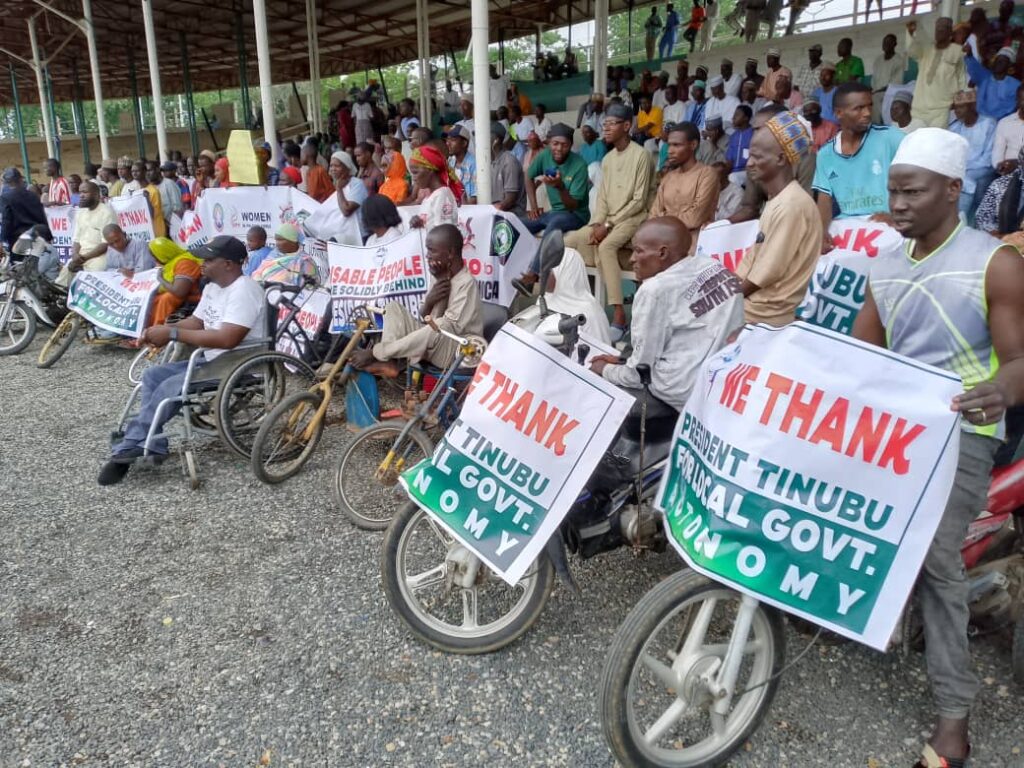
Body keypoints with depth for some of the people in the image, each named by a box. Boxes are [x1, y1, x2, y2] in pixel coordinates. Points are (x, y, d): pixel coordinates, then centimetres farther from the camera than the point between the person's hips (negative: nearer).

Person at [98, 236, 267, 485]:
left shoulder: (244, 291, -21)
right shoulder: (212, 288, 12)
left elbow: (227, 339, -31)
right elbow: (195, 322, 18)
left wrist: (172, 334, -26)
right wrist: (161, 330, -4)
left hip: (238, 363, -10)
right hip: (210, 359, 10)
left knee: (170, 387, -23)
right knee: (152, 376, -1)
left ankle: (128, 448, -12)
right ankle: (152, 445, -4)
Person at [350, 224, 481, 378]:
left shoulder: (467, 283, -19)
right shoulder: (442, 277, 5)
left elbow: (452, 328, -23)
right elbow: (424, 318, 5)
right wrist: (429, 302, -15)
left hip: (459, 350, -8)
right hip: (432, 342, 8)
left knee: (440, 326, -39)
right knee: (394, 307, 2)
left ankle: (374, 353, -24)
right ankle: (388, 362, -20)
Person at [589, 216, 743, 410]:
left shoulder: (655, 290, -12)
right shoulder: (715, 267, 8)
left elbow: (639, 375, -7)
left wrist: (605, 370, 12)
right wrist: (624, 360, 17)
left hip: (685, 397, -8)